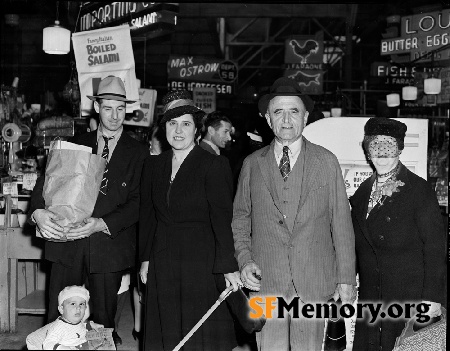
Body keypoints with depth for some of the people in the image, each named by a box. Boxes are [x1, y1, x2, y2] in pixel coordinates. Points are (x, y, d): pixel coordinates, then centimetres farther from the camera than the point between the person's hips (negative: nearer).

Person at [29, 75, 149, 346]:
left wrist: (101, 223, -20)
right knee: (58, 321, 5)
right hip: (68, 244, 2)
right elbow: (47, 180, 2)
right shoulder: (76, 145, 10)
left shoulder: (138, 153, 2)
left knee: (104, 321, 8)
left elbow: (137, 203, -5)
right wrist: (39, 212, -20)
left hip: (109, 247, -2)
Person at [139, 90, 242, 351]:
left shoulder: (215, 165, -6)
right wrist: (146, 259, 7)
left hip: (201, 261, -5)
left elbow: (222, 219, -11)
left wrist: (229, 267, -16)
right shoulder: (154, 165, 10)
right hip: (163, 265, 5)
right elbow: (147, 215, 13)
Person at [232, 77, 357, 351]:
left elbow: (341, 223, 4)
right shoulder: (252, 164, 8)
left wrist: (346, 279, 1)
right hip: (267, 282, 1)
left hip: (314, 284, 0)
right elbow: (240, 219, 14)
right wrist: (244, 260, -1)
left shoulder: (326, 162, 5)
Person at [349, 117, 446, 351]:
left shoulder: (419, 190, -7)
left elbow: (435, 246, -9)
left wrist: (432, 297, -13)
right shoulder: (363, 191, 9)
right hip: (369, 296, 5)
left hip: (407, 297, -4)